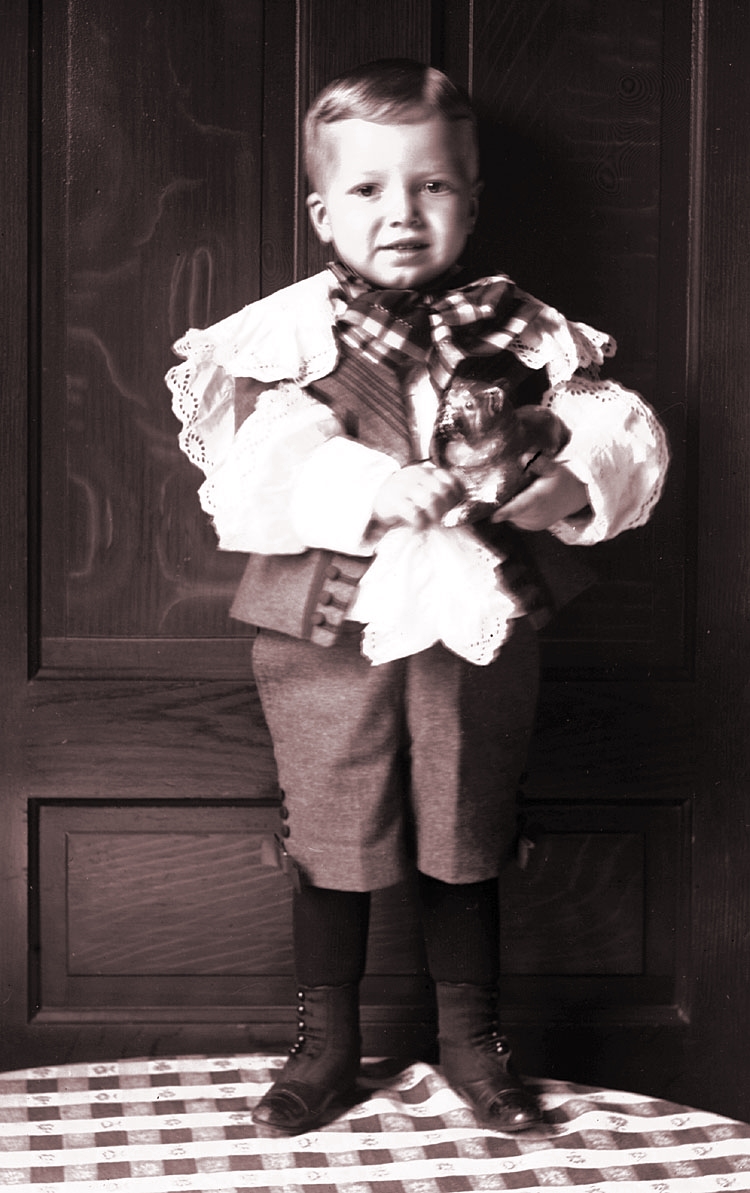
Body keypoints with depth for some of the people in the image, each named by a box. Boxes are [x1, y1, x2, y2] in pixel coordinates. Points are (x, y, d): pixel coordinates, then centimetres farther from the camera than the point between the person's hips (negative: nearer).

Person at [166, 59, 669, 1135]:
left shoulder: (521, 331, 3)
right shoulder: (291, 332, -3)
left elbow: (625, 439, -2)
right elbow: (260, 467, -17)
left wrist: (559, 483, -22)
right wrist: (372, 490, -30)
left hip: (480, 631, 1)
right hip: (332, 635, -1)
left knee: (467, 844, 14)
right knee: (331, 845, 11)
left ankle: (471, 1037, 34)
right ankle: (327, 1046, 29)